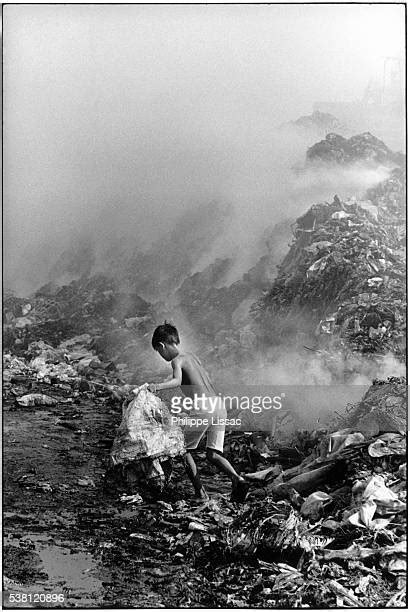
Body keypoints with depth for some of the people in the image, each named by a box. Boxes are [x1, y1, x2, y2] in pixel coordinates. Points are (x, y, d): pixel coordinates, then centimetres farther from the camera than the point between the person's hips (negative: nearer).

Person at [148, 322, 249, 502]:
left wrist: (158, 386, -34)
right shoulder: (193, 356, 23)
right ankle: (238, 479, -14)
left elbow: (177, 381, -20)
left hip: (203, 408, -7)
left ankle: (200, 492, 6)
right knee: (213, 454, 10)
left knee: (183, 448, 11)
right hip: (219, 406, 8)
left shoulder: (177, 360, 0)